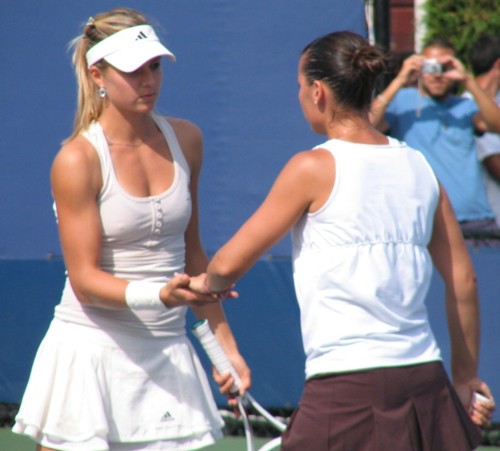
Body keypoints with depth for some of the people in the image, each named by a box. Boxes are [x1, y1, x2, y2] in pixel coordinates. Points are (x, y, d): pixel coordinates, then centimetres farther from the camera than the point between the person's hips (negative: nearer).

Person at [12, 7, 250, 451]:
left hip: (166, 357, 5)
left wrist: (224, 341, 18)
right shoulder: (78, 160, -10)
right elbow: (85, 280, -13)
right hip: (89, 354, -5)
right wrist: (160, 295, -28)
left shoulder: (185, 140, 7)